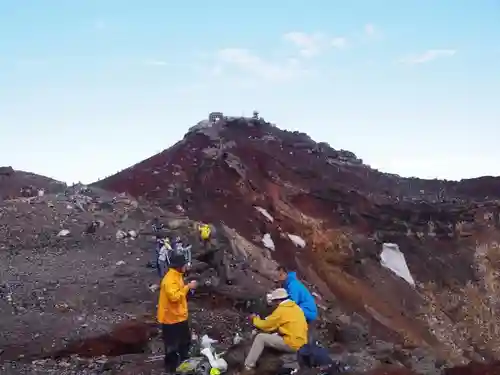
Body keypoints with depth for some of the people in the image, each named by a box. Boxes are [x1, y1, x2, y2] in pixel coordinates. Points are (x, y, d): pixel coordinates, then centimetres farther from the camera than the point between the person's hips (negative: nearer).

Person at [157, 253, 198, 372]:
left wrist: (188, 288, 7)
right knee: (172, 344, 4)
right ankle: (171, 365, 19)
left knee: (185, 340, 22)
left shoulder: (177, 276, 7)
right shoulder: (170, 279, -25)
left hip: (180, 316, 10)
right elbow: (174, 296, -34)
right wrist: (187, 287, -28)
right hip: (171, 317, -10)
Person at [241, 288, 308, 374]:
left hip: (292, 344, -9)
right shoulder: (295, 307, 12)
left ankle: (248, 368, -7)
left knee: (260, 338, -6)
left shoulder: (281, 310, -12)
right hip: (301, 343, 9)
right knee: (272, 335, 26)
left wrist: (255, 319, 17)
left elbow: (265, 326, -2)